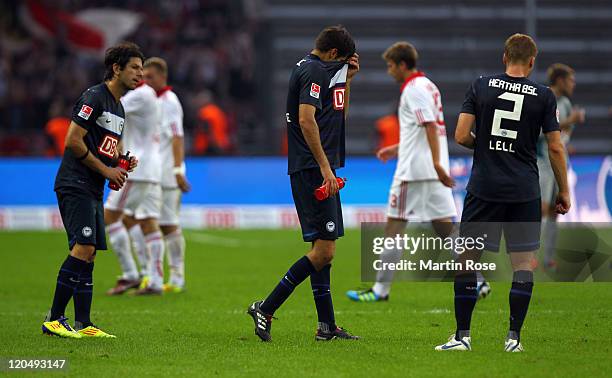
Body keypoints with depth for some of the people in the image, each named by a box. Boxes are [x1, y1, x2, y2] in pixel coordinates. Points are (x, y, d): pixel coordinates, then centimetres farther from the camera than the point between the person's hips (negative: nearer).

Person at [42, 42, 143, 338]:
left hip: (93, 190, 10)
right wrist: (107, 170, -11)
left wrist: (122, 164, 9)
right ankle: (53, 319, -16)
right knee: (83, 248, -18)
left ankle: (83, 324, 6)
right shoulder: (94, 97, -10)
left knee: (88, 254, 6)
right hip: (75, 185, -10)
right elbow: (73, 140, -15)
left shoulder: (118, 108, 20)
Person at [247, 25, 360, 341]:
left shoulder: (313, 69, 20)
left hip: (316, 170, 11)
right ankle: (266, 309, -10)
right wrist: (325, 167, -24)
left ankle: (327, 325, 14)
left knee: (323, 249, 12)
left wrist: (347, 79, 21)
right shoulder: (315, 71, -11)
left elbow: (338, 115, 31)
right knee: (324, 250, -12)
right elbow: (306, 120, -22)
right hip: (313, 170, -11)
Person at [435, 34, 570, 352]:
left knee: (468, 259, 6)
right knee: (524, 261, 5)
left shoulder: (481, 86, 1)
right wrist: (563, 191, 11)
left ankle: (462, 335, 4)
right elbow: (555, 148, 1)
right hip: (525, 191, 0)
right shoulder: (543, 96, 0)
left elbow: (461, 136, -3)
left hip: (483, 188, 0)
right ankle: (514, 337, 0)